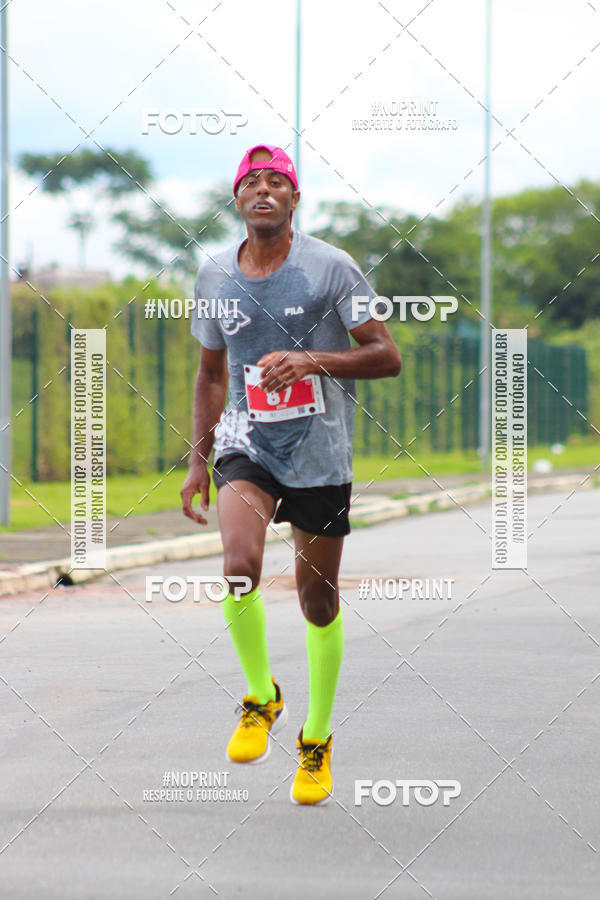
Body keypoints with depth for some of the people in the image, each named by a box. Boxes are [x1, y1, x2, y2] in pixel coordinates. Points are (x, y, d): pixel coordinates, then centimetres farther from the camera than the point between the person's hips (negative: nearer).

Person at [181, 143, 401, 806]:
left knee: (318, 602, 5)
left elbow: (386, 357, -7)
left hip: (320, 454, -1)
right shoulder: (215, 277, 5)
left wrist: (310, 360, -22)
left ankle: (317, 739, 26)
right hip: (245, 444, 2)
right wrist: (198, 463, 12)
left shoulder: (331, 267, -6)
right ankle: (261, 700, 1)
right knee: (239, 566, -24)